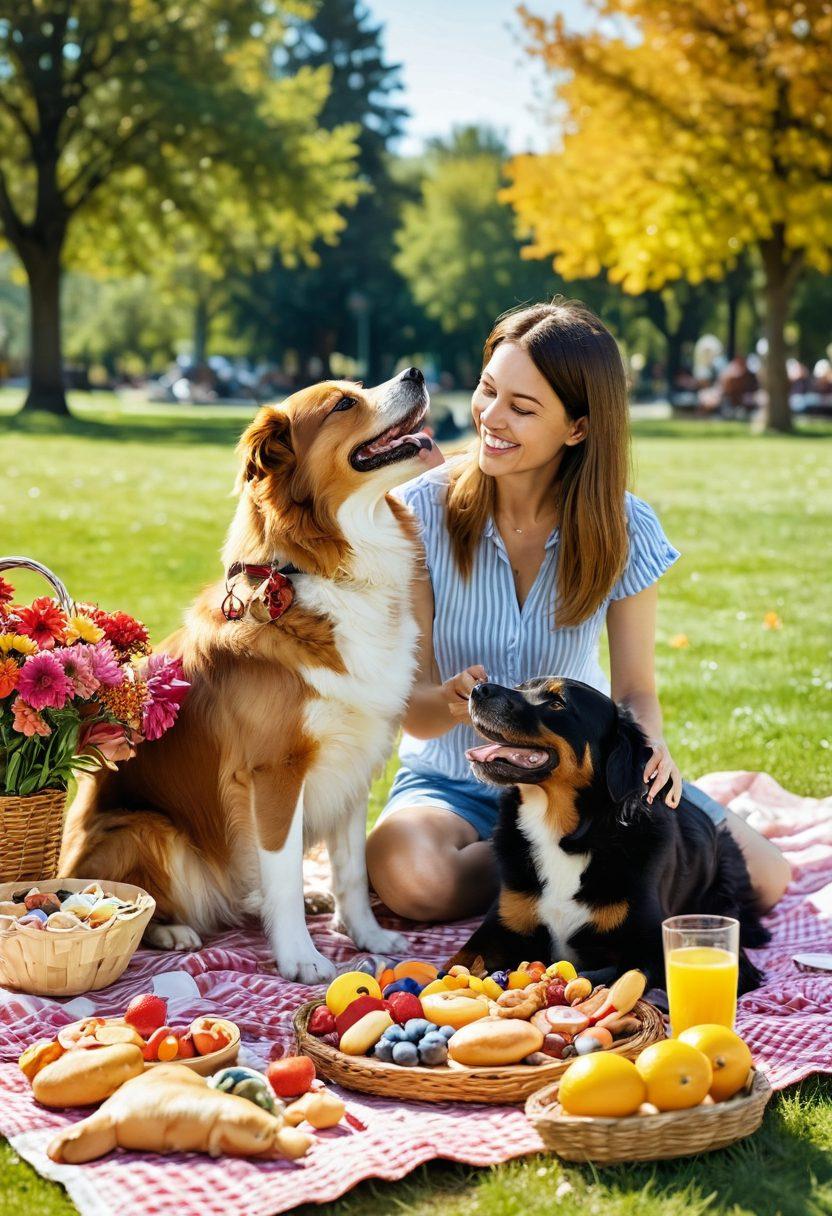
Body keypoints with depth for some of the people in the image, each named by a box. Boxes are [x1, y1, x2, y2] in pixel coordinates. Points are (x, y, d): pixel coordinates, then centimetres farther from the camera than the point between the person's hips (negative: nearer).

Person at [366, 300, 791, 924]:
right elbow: (412, 707, -14)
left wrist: (650, 745, -29)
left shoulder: (622, 528, -10)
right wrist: (452, 703, -38)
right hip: (455, 782, -1)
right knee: (409, 875, -36)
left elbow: (636, 688, -5)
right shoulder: (422, 511, -15)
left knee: (762, 879, -18)